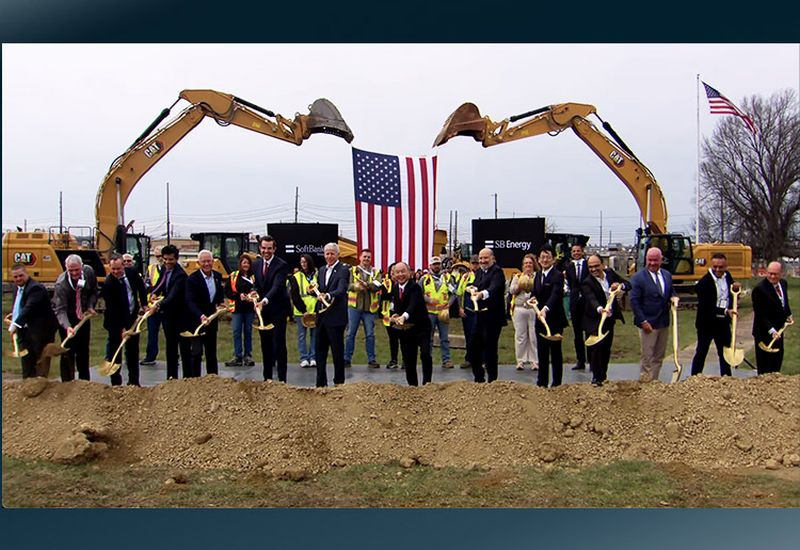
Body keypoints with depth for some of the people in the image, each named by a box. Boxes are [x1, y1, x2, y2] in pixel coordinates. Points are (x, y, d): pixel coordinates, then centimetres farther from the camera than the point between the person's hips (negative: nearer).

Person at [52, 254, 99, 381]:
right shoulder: (61, 284, -27)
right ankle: (67, 383, 0)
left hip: (84, 316, 5)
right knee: (68, 352, -7)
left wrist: (91, 306, -7)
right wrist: (67, 327, -45)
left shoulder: (89, 272, -12)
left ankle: (85, 382, 23)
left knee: (83, 351, 12)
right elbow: (60, 310, -30)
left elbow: (94, 291, 7)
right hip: (68, 319, -5)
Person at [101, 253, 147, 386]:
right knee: (114, 351, -1)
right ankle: (116, 382, 7)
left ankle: (134, 381, 21)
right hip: (116, 321, -5)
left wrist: (144, 304, 4)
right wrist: (121, 328, -26)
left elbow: (141, 287, 13)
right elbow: (112, 309, -24)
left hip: (132, 318, 5)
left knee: (133, 350, 12)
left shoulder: (132, 272, -8)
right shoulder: (108, 284, -23)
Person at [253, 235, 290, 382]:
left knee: (279, 345, -5)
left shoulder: (281, 265, -13)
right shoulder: (256, 264, 9)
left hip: (277, 310, -6)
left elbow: (277, 286, -25)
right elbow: (257, 284, 14)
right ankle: (267, 377, 22)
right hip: (262, 310, 6)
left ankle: (282, 379, 1)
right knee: (265, 345, 12)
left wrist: (265, 300, -40)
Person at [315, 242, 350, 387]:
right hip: (321, 315, 7)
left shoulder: (343, 270, -9)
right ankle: (321, 382, 21)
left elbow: (341, 290, -23)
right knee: (320, 349, 12)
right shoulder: (322, 270, 14)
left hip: (336, 317, -7)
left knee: (337, 351, 2)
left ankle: (339, 382, 12)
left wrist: (328, 295, -41)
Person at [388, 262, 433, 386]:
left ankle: (427, 382, -6)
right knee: (408, 359, 8)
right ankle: (412, 384, 20)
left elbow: (413, 305, -33)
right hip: (405, 329, 6)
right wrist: (395, 314, -9)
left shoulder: (415, 287, -17)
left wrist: (404, 316, -52)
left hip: (421, 327, -6)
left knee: (426, 354, -19)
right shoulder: (395, 288, 5)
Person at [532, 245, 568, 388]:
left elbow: (555, 295, -29)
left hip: (554, 319, -7)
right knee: (542, 351, 11)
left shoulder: (557, 276, -14)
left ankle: (557, 383, 14)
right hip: (540, 318, 7)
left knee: (555, 352, 4)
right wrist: (534, 299, -5)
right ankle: (542, 382, 19)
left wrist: (545, 308, -45)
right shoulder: (538, 275, 11)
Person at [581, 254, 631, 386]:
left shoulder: (610, 273, 0)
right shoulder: (587, 283, -19)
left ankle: (603, 375, 30)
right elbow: (591, 299, -36)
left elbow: (629, 285, 4)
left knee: (606, 349, 15)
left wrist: (620, 285, -20)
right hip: (594, 321, -6)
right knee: (595, 348, -9)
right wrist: (600, 309, -56)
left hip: (610, 319, 6)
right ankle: (596, 377, 3)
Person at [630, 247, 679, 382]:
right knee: (647, 357, -2)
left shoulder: (667, 275, 9)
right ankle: (645, 382, 5)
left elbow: (671, 292, 22)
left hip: (664, 323, 6)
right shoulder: (638, 277, -10)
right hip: (648, 324, -6)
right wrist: (643, 321, -17)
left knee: (659, 357, 13)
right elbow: (634, 301, -12)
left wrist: (674, 298, -4)